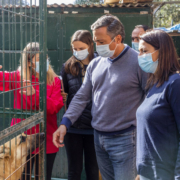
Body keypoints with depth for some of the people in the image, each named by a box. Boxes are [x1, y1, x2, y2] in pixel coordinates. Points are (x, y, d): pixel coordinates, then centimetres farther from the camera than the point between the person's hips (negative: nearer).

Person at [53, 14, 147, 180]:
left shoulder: (138, 62, -12)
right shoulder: (95, 64, 6)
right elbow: (82, 97, 9)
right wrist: (65, 123, -2)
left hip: (124, 139, -6)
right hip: (98, 137, 6)